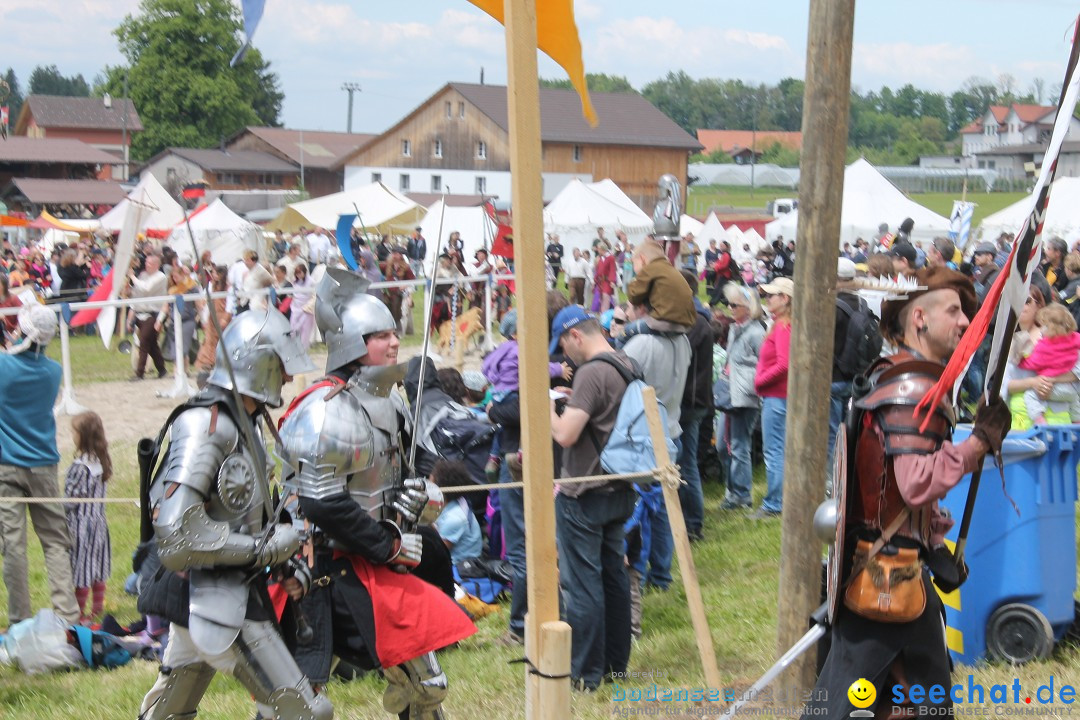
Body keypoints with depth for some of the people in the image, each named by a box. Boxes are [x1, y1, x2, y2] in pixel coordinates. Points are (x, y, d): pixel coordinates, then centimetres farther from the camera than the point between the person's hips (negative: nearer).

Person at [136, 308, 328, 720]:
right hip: (214, 599, -11)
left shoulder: (241, 423, 12)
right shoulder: (204, 427, -19)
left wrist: (280, 557, 6)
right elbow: (177, 527, -26)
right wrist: (262, 548, -20)